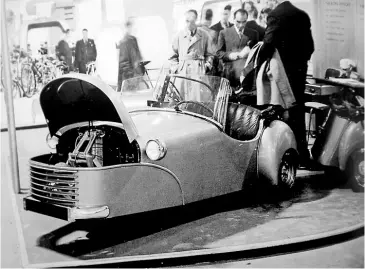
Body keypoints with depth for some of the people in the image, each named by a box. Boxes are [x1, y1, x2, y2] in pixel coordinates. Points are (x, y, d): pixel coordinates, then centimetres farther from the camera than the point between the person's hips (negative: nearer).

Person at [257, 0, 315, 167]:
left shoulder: (275, 15, -10)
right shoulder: (303, 15, 9)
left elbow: (268, 44, -19)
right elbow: (310, 45, 12)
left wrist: (258, 66, -9)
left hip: (283, 70, -6)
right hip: (300, 69, 6)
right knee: (298, 112, 14)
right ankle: (302, 156, 19)